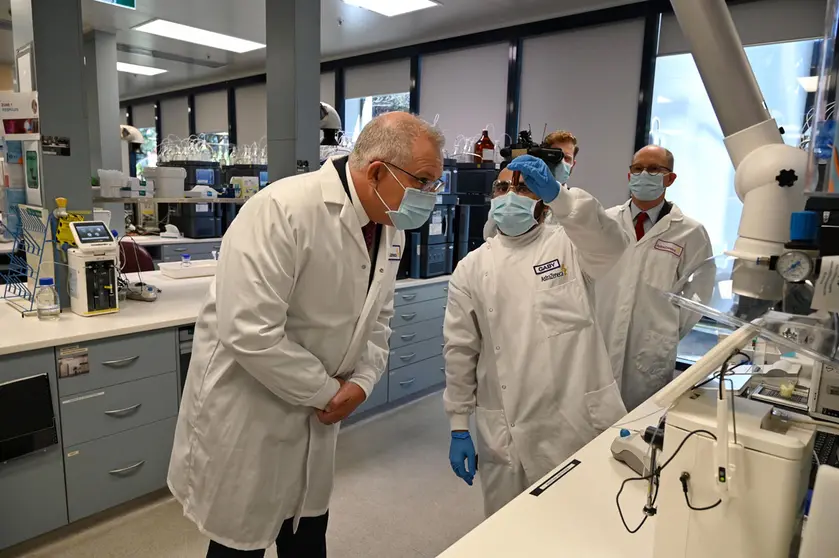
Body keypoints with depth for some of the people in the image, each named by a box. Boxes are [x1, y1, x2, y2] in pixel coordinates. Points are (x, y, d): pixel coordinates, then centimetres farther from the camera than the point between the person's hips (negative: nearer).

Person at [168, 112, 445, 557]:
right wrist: (327, 391, -19)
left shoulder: (390, 228, -2)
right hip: (245, 412, -6)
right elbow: (250, 332, -31)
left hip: (315, 413, 7)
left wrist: (362, 382, -8)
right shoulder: (283, 210, -27)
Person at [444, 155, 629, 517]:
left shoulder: (569, 246, 3)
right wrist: (459, 428, 4)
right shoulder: (471, 268, 4)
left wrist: (558, 194, -34)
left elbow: (610, 245, -21)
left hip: (582, 423, 0)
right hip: (507, 433, 1)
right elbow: (460, 351, 4)